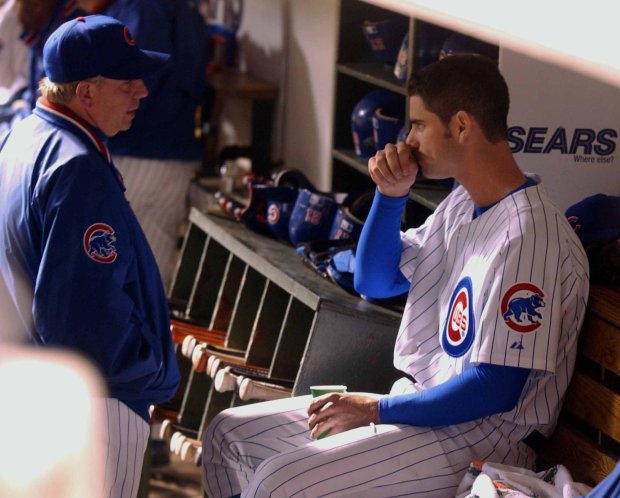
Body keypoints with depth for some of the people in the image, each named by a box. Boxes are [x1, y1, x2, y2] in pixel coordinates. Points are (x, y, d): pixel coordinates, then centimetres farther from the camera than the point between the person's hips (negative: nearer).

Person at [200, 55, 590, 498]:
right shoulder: (462, 204, 8)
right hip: (416, 403, 10)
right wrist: (391, 195, 1)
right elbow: (375, 283, 17)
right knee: (229, 434, 7)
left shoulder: (529, 236, -23)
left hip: (480, 433, -10)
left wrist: (377, 409, -17)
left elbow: (496, 390, -24)